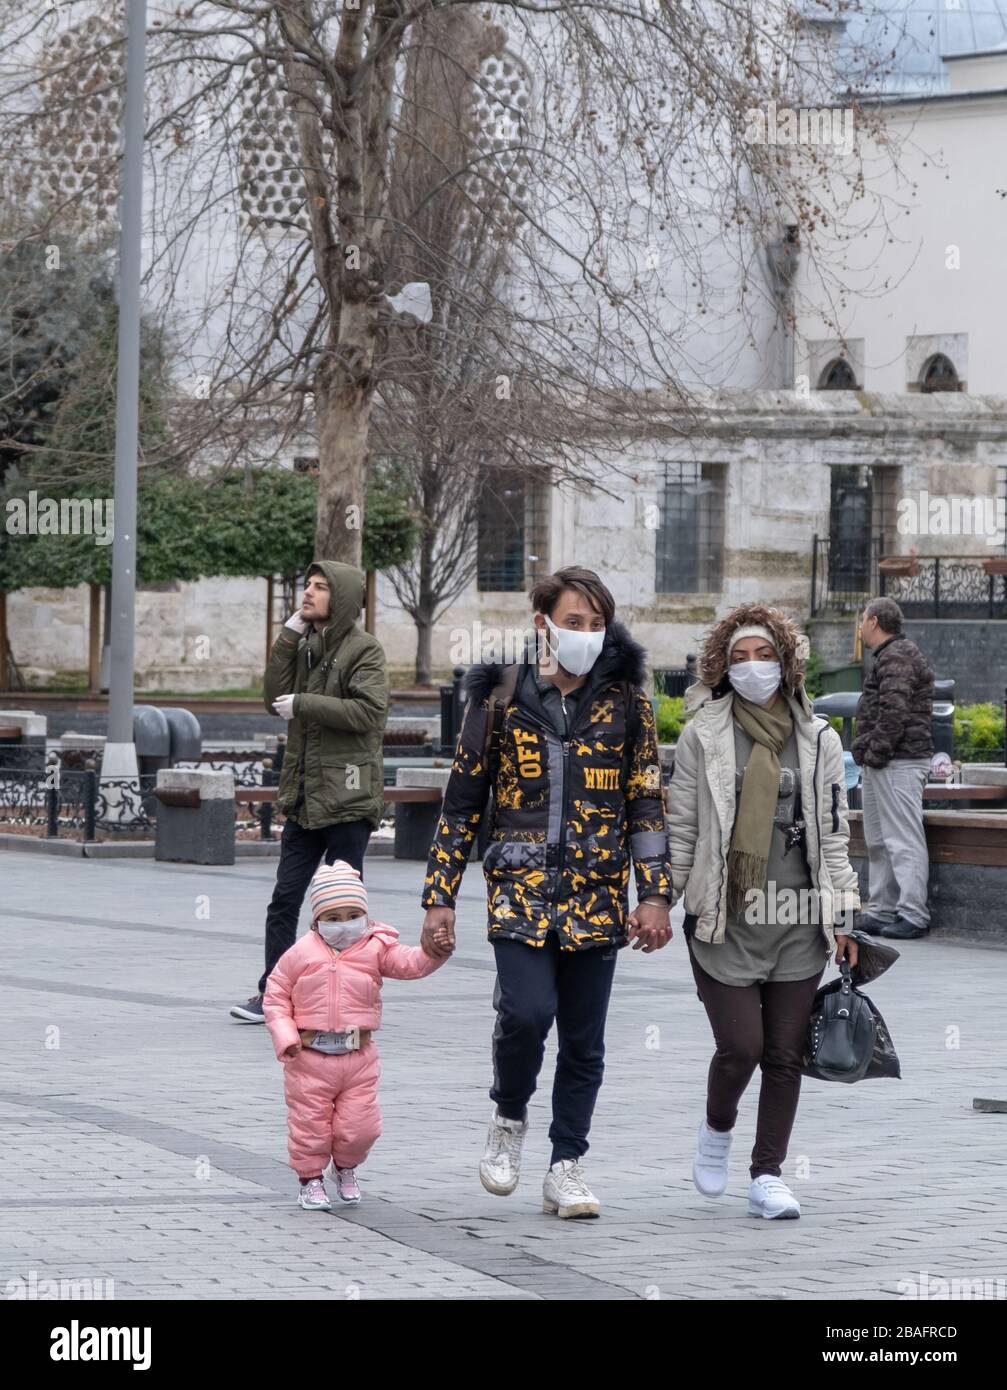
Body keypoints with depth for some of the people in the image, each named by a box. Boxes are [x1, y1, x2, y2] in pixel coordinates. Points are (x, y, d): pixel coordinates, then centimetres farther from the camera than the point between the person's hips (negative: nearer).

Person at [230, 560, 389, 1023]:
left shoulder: (364, 650, -7)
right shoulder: (306, 647, 14)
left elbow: (369, 711, -20)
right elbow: (275, 698, 4)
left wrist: (304, 703, -16)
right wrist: (288, 638, -3)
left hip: (346, 796, -6)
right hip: (304, 795, 7)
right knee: (285, 899, 5)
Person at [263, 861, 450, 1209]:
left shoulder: (376, 948, 1)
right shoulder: (301, 954, -2)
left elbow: (409, 963, -12)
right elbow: (276, 995, 3)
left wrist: (434, 952, -34)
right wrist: (286, 1037, -9)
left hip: (359, 1056, 1)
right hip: (310, 1056, -1)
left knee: (360, 1124, 3)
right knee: (309, 1123, 5)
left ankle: (346, 1167, 32)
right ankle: (310, 1179, 26)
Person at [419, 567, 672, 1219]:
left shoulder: (625, 702, 5)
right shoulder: (501, 699, 3)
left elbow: (648, 802, 6)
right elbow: (463, 803, 7)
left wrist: (655, 895, -3)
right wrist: (440, 898, 3)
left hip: (597, 896, 2)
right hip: (519, 888, -2)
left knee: (584, 1042, 5)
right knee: (527, 1013, -19)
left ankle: (567, 1166, 17)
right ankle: (510, 1116, 9)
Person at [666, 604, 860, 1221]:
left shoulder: (818, 740, 8)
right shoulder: (702, 736, 2)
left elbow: (834, 833, 11)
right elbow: (680, 828, 5)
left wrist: (843, 917, 8)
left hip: (798, 921, 2)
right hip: (724, 917, -2)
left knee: (785, 1054, 2)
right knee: (741, 1045, -9)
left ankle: (768, 1175, 13)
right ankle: (717, 1128, 22)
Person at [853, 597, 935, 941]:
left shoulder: (897, 657, -13)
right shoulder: (891, 656, 21)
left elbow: (895, 711, -23)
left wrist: (876, 752, -19)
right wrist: (867, 752, 15)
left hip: (897, 763, -11)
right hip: (881, 766, 11)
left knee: (903, 839, -12)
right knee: (878, 841, 15)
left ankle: (913, 915, -14)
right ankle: (882, 911, 19)